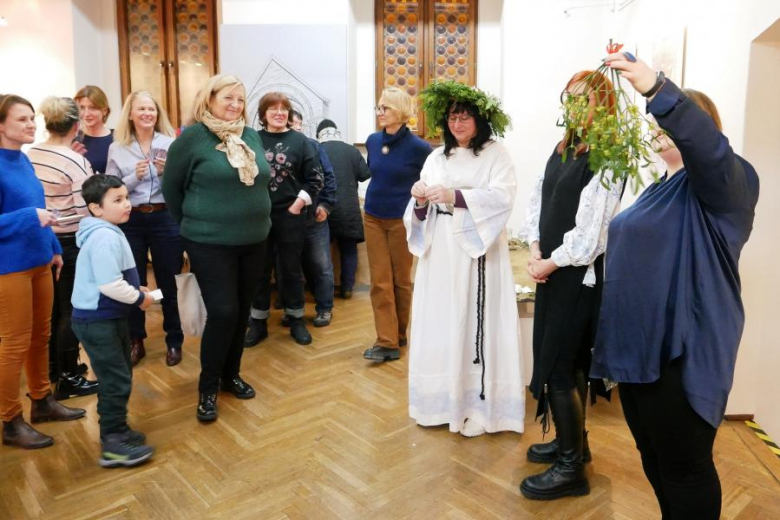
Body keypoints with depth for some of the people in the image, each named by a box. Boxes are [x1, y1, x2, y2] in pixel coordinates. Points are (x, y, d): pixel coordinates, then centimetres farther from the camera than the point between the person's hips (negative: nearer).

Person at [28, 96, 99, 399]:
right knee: (71, 310, 3)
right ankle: (67, 378, 12)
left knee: (51, 307, 18)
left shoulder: (28, 156, 3)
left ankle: (52, 367, 32)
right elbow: (85, 211, -19)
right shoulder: (76, 162, -18)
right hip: (68, 244, -7)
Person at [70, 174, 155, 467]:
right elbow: (110, 284, -29)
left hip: (109, 317, 11)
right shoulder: (105, 237, -23)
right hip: (97, 321, -11)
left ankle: (116, 431, 32)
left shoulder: (107, 232, 12)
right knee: (116, 380, -4)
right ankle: (113, 445, 6)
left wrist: (135, 290, 10)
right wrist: (139, 298, -14)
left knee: (118, 376, 19)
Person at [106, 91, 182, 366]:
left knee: (168, 282, 7)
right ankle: (136, 341, 25)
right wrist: (134, 177, -14)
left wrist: (168, 173, -17)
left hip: (165, 219, -1)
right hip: (131, 221, 1)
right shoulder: (117, 148, 4)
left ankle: (174, 341, 20)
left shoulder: (170, 144, 1)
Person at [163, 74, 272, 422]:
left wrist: (254, 218, 13)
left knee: (242, 311, 13)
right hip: (210, 243, -5)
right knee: (223, 312, -8)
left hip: (253, 240, 6)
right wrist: (193, 222, 7)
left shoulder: (252, 136, 8)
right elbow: (171, 187, 0)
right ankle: (208, 388, 11)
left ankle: (231, 375, 31)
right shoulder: (193, 136, -7)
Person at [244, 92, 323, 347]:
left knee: (292, 269, 9)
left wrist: (298, 204, -7)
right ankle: (258, 323, 21)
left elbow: (314, 178, -1)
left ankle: (296, 321, 23)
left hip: (290, 215, -1)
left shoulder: (300, 141, 1)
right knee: (259, 270, 9)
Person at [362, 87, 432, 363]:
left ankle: (398, 335, 24)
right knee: (380, 281, 1)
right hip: (373, 218, 5)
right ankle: (387, 342, 4)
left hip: (401, 220, -4)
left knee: (400, 279, 9)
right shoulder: (372, 141, 3)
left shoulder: (418, 147, -13)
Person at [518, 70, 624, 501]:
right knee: (569, 361, 18)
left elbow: (589, 231, -21)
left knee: (558, 367, -2)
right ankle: (573, 441, 36)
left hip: (580, 274, -8)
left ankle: (571, 468, 14)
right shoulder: (562, 148, 11)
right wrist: (535, 251, -3)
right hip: (553, 269, 8)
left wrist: (549, 263, -12)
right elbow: (537, 200, 10)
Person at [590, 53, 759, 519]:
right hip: (639, 346, 9)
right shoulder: (662, 186, 18)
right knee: (654, 458, 20)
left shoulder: (721, 182, -9)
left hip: (682, 354, -9)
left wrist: (655, 88, -43)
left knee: (684, 466, 4)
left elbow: (707, 145, -33)